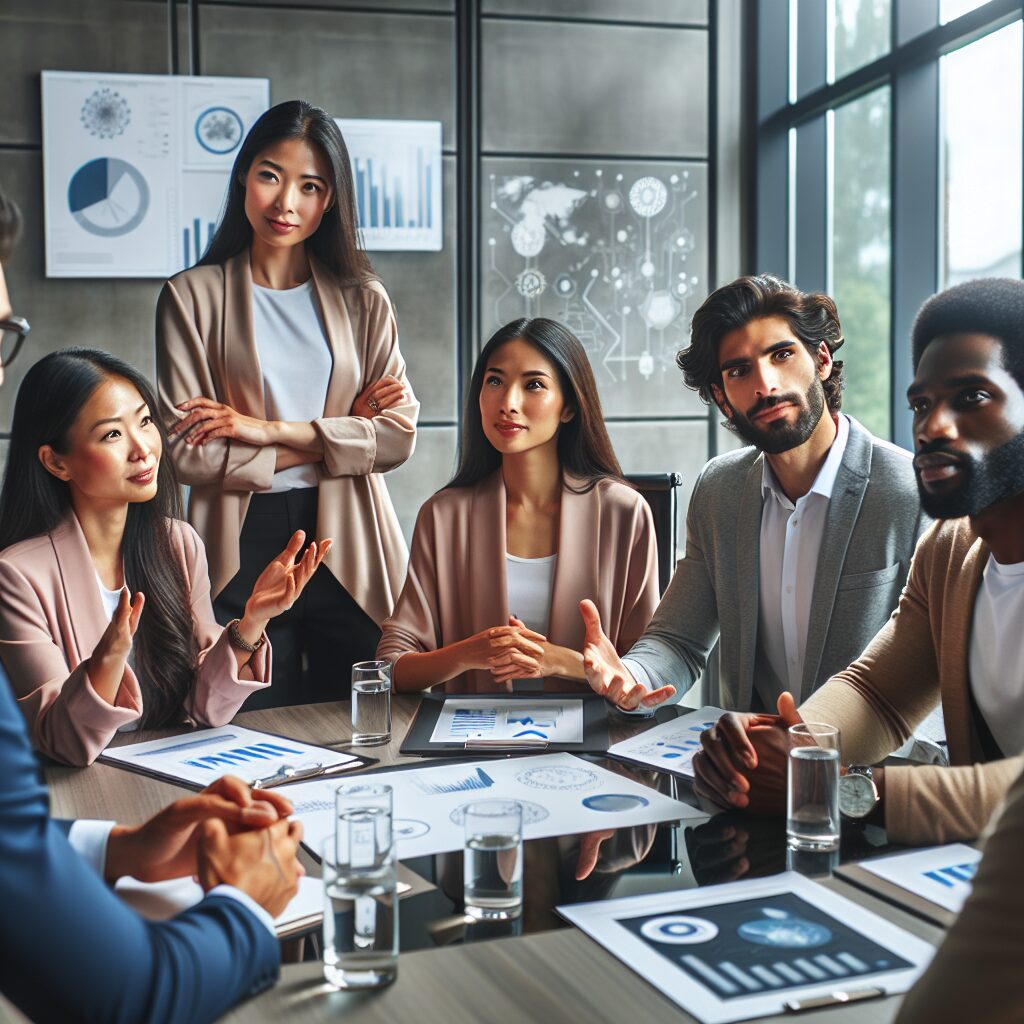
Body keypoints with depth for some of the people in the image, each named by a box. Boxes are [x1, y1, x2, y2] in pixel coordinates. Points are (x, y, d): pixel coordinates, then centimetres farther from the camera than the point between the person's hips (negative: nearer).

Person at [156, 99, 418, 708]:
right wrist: (329, 439, -8)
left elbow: (399, 434, -3)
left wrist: (270, 430, -11)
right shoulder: (193, 296, 2)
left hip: (351, 550, 2)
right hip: (244, 549, -2)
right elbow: (186, 452, -7)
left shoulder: (362, 298, 9)